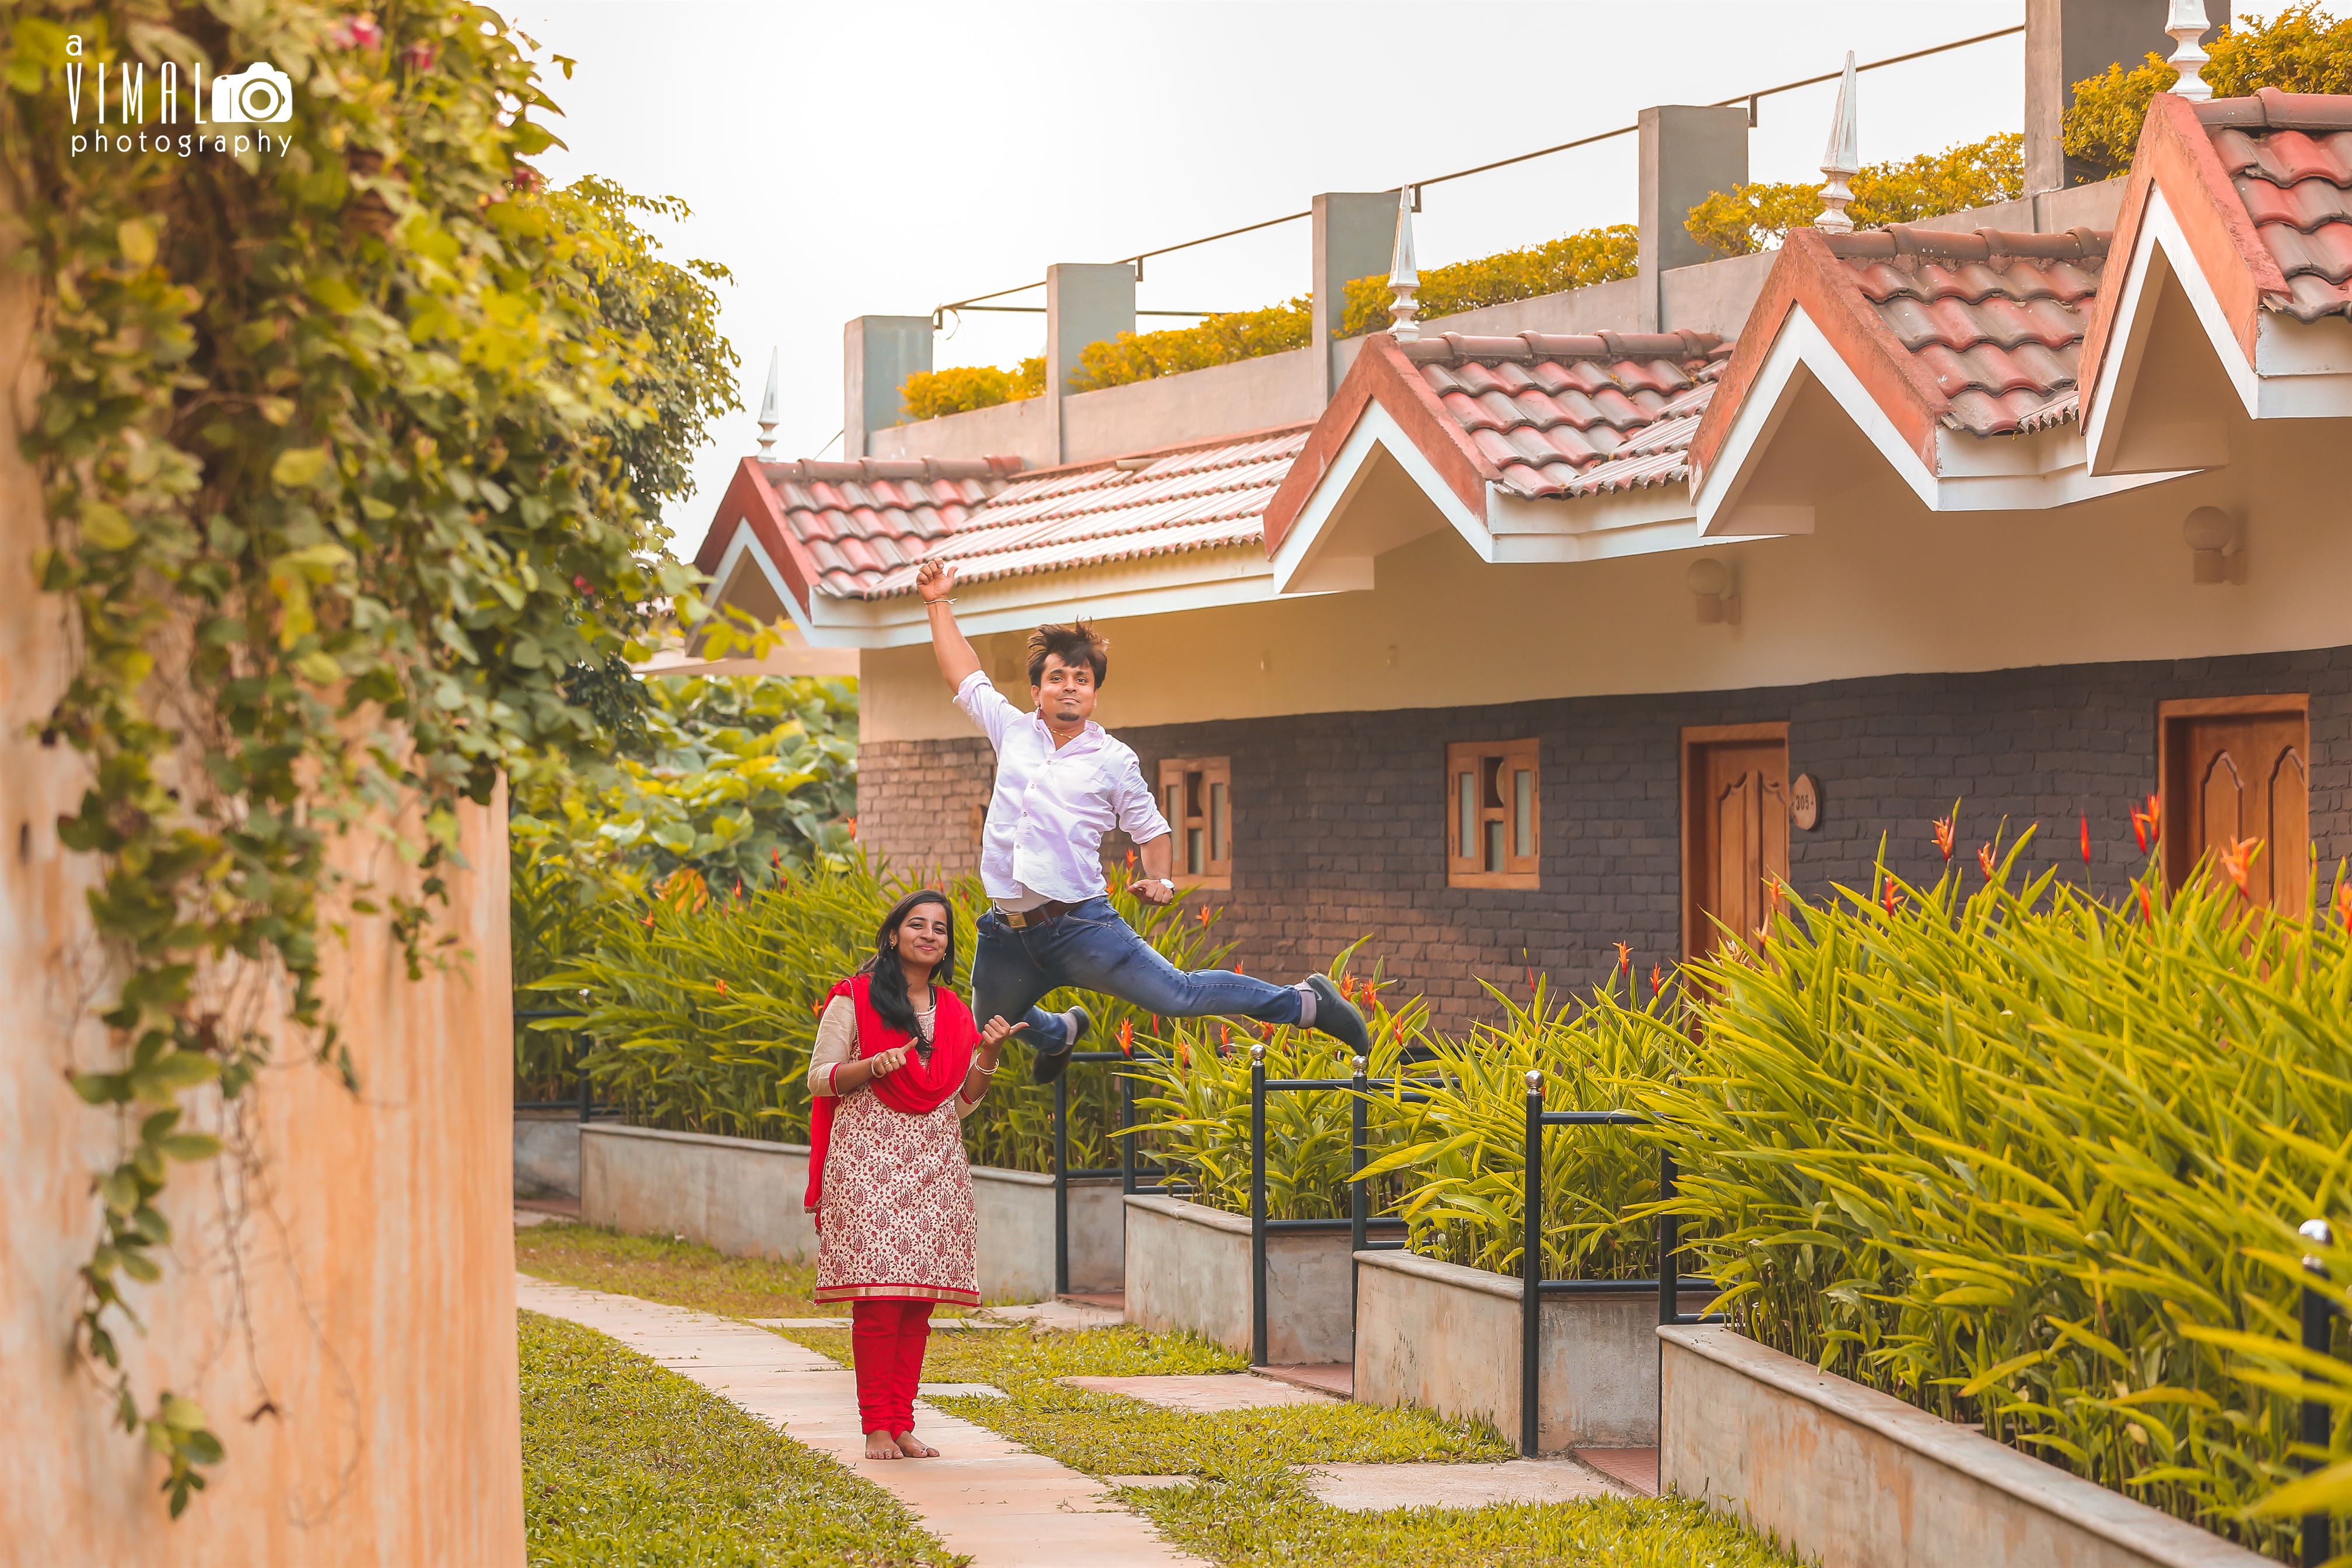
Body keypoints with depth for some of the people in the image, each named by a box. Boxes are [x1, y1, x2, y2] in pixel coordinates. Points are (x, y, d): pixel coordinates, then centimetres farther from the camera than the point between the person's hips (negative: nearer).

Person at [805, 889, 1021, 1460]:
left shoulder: (954, 1013, 15)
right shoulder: (855, 999, 1)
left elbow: (962, 1103, 15)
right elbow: (820, 1079, 0)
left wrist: (989, 1054, -1)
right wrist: (873, 1066, -17)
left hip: (933, 1165, 5)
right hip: (870, 1159, -5)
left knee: (919, 1301, 2)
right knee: (878, 1296, -11)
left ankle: (904, 1424, 7)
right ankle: (877, 1427, -6)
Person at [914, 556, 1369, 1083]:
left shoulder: (1114, 761, 2)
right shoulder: (1014, 732, 10)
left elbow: (1152, 830, 10)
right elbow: (966, 677, 22)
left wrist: (1159, 879, -10)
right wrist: (939, 603, 23)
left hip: (1080, 924, -4)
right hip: (1006, 934, 4)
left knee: (1177, 995, -13)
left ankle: (1307, 1003, 1)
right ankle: (1060, 1033, 53)